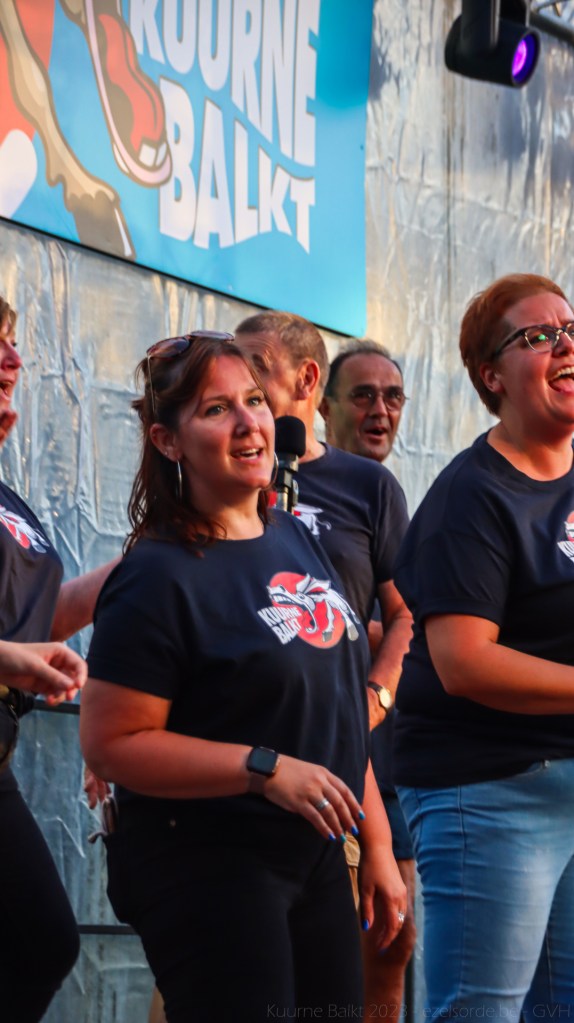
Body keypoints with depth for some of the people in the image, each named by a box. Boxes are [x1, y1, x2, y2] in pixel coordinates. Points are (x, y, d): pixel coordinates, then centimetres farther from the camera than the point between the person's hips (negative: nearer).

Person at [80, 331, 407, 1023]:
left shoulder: (295, 539, 10)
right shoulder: (159, 576, -15)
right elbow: (110, 744, -19)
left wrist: (377, 845, 16)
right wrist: (266, 769, -23)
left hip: (315, 858, 8)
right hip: (202, 868, -8)